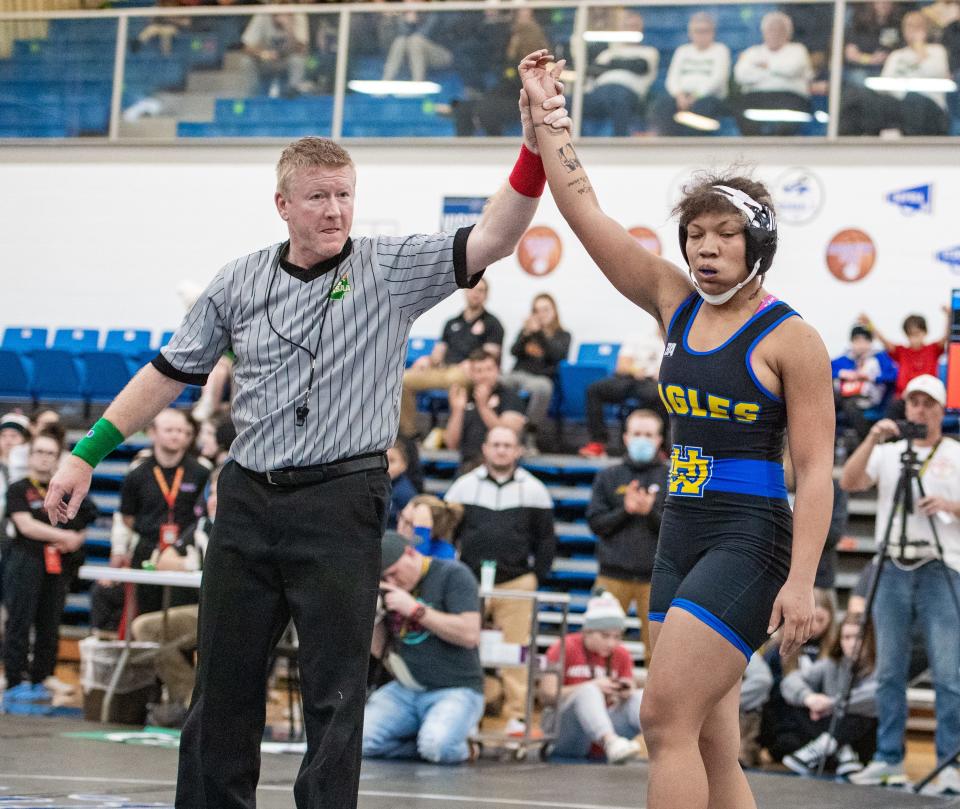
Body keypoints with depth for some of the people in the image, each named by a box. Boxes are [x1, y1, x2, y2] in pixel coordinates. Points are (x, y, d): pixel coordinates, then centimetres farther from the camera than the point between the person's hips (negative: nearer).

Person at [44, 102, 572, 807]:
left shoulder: (390, 270, -1)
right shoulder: (239, 282, 8)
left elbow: (491, 239, -15)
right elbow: (171, 372, 15)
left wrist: (535, 152, -30)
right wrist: (86, 454, 12)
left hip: (340, 503, -3)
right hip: (248, 499, 3)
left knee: (336, 691, -2)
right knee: (224, 682, 10)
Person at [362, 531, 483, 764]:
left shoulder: (452, 574, -8)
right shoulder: (387, 587, 10)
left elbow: (470, 635, -18)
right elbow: (379, 650, 14)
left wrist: (415, 610, -19)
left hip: (455, 689, -6)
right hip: (404, 690, 6)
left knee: (437, 747, -34)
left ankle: (458, 746, 1)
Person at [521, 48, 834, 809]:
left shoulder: (790, 339, -8)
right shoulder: (675, 304, 9)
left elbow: (816, 471, -12)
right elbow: (585, 211, 9)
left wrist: (802, 580, -21)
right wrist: (545, 117, 5)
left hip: (749, 542, -7)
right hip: (681, 536, 7)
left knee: (667, 722, -15)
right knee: (710, 747, 6)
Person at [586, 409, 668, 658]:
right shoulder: (608, 477, 11)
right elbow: (595, 522, 4)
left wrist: (651, 511, -15)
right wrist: (625, 510, -11)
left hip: (655, 575, 0)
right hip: (613, 574, 1)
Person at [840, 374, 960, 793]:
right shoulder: (887, 452, 12)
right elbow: (848, 482, -4)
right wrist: (871, 440, -16)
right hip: (892, 570, 3)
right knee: (889, 672, 6)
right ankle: (888, 758, 13)